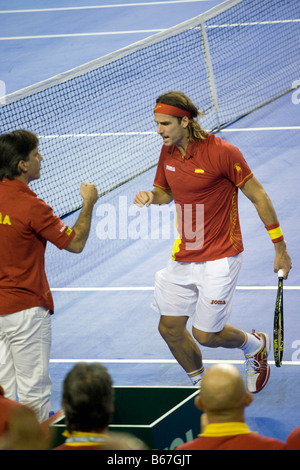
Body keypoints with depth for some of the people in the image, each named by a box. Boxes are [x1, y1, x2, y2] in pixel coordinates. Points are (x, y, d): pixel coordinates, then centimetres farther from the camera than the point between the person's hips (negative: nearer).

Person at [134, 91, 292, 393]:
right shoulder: (168, 153, 1)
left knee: (205, 334, -4)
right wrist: (151, 196, -9)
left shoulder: (222, 152, -19)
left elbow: (258, 197, -11)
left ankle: (255, 345, 28)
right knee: (169, 328, 5)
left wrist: (280, 249, -7)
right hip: (183, 256, 6)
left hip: (219, 258, -6)